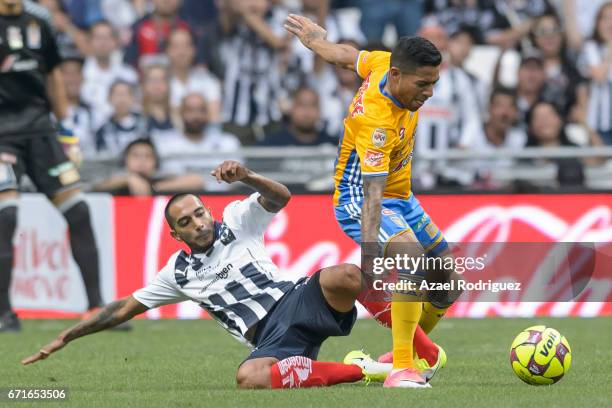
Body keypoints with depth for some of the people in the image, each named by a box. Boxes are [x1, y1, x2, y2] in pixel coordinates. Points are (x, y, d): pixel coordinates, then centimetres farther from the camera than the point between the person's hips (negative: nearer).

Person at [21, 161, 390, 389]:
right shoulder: (179, 273, 20)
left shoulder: (237, 223, 13)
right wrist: (66, 338, 24)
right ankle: (362, 371, -32)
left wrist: (246, 177, -24)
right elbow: (124, 309, 25)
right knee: (249, 378, -38)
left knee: (342, 276, -37)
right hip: (270, 341, 2)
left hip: (296, 302, -2)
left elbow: (280, 198, -3)